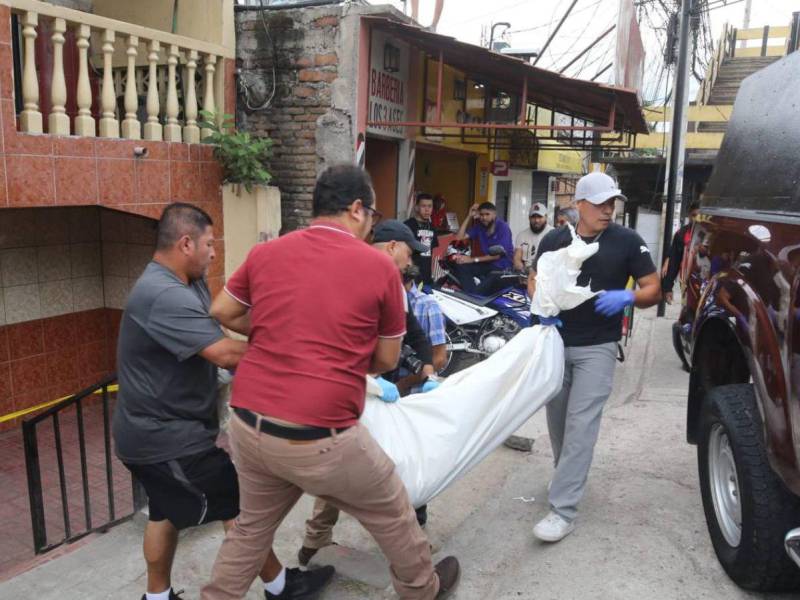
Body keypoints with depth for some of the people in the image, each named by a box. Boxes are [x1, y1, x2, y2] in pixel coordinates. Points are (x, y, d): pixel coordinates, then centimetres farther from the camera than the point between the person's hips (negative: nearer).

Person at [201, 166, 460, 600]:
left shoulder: (265, 252, 4)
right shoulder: (379, 266, -7)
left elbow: (221, 312, 17)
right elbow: (386, 360, 2)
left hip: (247, 424, 5)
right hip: (318, 437, -4)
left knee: (252, 525, 29)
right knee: (392, 514, 22)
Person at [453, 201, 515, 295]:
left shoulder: (503, 227, -12)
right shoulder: (479, 226, 6)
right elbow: (459, 237, 3)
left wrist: (473, 259, -20)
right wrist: (470, 217, -3)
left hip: (502, 267, -6)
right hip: (487, 263, 6)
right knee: (460, 266, -18)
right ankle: (472, 294, -30)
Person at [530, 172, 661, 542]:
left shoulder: (627, 241, -5)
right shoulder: (554, 240, 2)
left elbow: (654, 290, -1)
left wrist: (627, 297, -23)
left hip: (597, 348, -3)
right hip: (555, 342, 4)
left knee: (581, 425, -9)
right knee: (556, 419, 14)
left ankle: (562, 510, -6)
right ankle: (567, 477, 39)